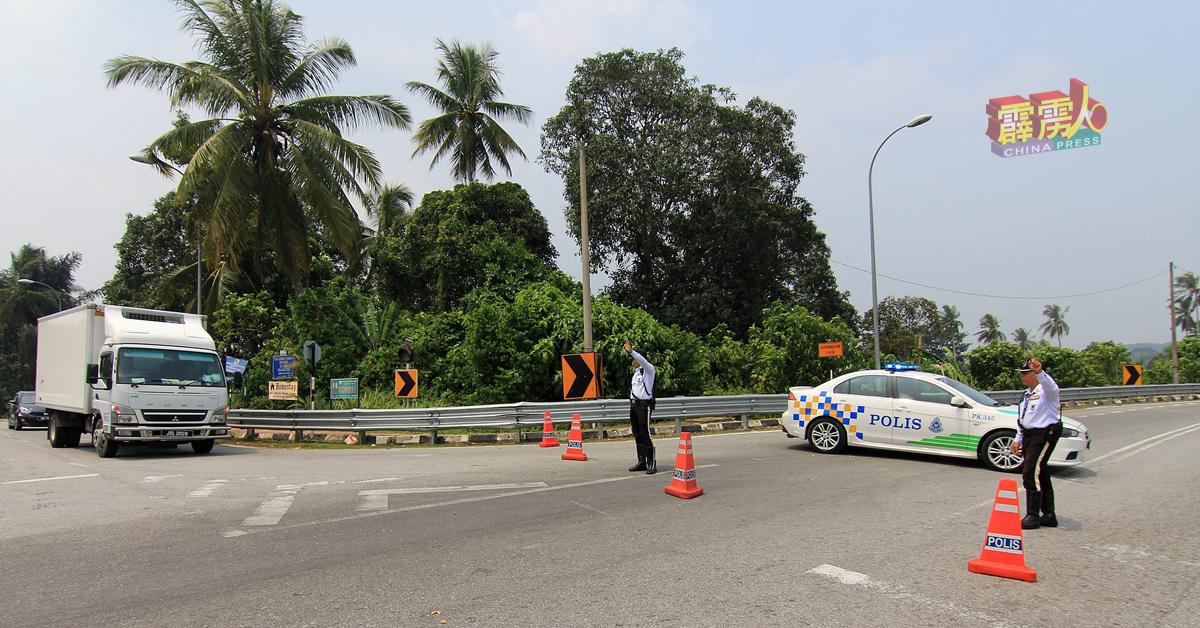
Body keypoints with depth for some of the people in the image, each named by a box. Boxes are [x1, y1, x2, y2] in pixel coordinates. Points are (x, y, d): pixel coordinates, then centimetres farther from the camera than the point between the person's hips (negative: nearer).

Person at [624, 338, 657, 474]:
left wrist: (631, 351, -33)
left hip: (644, 405, -8)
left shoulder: (649, 369, -5)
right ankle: (642, 462, 14)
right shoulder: (636, 371, 17)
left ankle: (652, 464, -10)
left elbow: (642, 361, -26)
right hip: (634, 404, 8)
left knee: (645, 435, -11)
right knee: (637, 435, 9)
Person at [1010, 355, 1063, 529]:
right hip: (1030, 436, 10)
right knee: (1041, 475, 13)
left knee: (1031, 474, -13)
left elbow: (1051, 387, -38)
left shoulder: (1046, 390, -11)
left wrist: (1040, 372, -56)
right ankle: (1049, 515, 22)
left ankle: (1033, 516, -6)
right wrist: (1018, 440, 23)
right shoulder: (1028, 393, 19)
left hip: (1044, 435, -10)